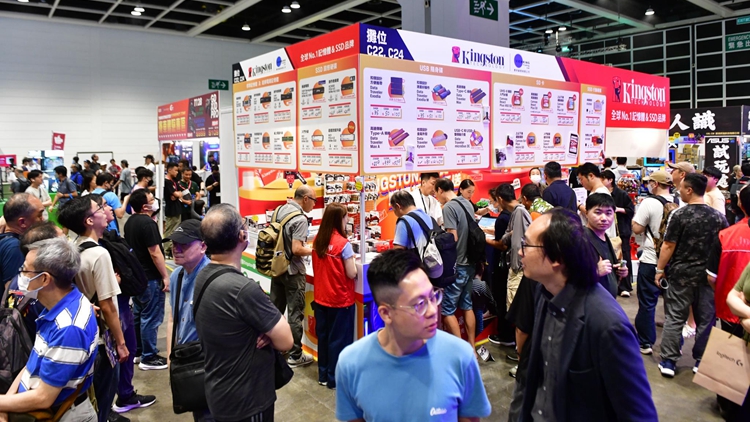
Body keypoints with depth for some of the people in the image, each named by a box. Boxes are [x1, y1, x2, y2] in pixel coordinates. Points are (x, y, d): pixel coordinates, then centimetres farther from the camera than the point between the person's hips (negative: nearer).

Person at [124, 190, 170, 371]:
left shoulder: (130, 222, 8)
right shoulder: (148, 223, -21)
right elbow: (155, 253, -22)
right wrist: (165, 276, -17)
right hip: (150, 278, -10)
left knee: (138, 314, 18)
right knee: (151, 317, -1)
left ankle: (137, 351, 29)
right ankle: (148, 358, 6)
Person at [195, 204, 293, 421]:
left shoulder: (202, 278, -3)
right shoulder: (243, 288, -30)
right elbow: (286, 341, -23)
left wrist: (266, 330, -11)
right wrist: (269, 332, -4)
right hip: (246, 402, -8)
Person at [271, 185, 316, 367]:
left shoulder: (280, 210, 3)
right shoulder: (300, 219, -22)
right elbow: (296, 249, -27)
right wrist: (313, 250, -9)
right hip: (293, 272, -8)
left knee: (275, 309, 18)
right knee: (295, 314, 3)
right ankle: (295, 355, 11)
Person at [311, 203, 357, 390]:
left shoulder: (317, 240, 0)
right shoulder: (343, 244, -19)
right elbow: (351, 274, -17)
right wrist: (352, 260, 1)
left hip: (321, 297, 6)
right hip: (340, 299, -6)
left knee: (323, 336, 17)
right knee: (339, 339, 7)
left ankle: (323, 375, 29)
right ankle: (335, 379, 18)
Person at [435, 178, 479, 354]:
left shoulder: (449, 207, -16)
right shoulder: (467, 203, 9)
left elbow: (453, 238, -21)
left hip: (456, 265, -8)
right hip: (470, 263, 8)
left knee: (447, 309, 1)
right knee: (467, 305, 16)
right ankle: (471, 349, 23)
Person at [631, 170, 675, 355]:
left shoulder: (649, 202, -15)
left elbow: (637, 229, -14)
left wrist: (638, 211, 0)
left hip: (651, 260, -5)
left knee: (647, 303, 6)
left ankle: (645, 343, 14)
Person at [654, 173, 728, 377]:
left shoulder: (679, 214, -13)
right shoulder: (718, 216, 0)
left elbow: (668, 246, -12)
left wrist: (660, 270, -2)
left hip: (680, 274, -3)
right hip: (708, 275, 3)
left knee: (674, 318, 4)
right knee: (706, 319, 13)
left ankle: (668, 361, 8)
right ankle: (702, 361, 21)